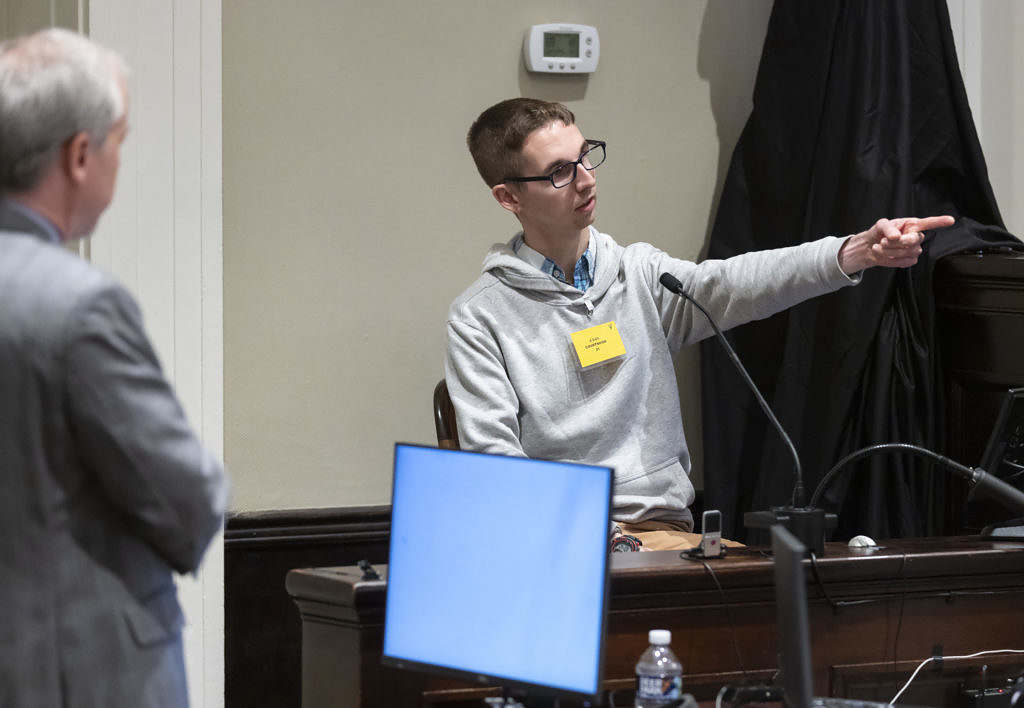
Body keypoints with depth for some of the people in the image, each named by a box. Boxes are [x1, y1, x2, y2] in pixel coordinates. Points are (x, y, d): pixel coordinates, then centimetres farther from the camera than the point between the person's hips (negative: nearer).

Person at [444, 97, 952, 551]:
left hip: (664, 530, 4)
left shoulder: (641, 275, 12)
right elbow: (492, 462, -5)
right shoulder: (478, 319, 2)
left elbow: (734, 285, -7)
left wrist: (857, 252, -25)